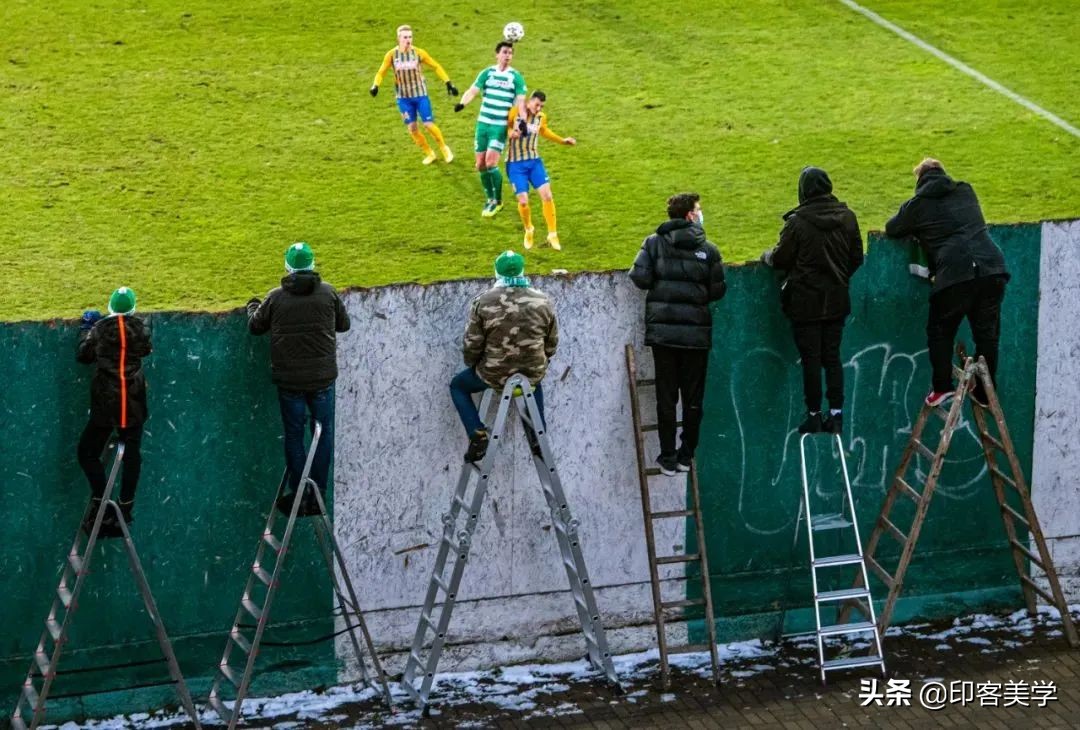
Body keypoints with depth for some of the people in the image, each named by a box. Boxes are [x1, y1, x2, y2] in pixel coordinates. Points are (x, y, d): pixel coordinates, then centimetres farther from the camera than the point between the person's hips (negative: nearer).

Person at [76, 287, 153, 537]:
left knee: (88, 451, 6)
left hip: (106, 400, -2)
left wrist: (86, 328, 19)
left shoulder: (99, 328, -5)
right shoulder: (140, 328, -1)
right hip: (133, 400, 2)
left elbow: (83, 355, 5)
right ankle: (125, 507, 7)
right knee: (132, 453, 9)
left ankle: (100, 500, -9)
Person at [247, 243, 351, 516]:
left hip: (289, 379, 0)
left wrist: (253, 307, 30)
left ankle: (298, 494, 11)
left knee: (294, 435, 9)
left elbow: (255, 327, 8)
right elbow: (344, 324, 9)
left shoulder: (276, 298, -6)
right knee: (323, 432, 11)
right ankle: (318, 494, 10)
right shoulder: (328, 293, -5)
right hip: (322, 377, 0)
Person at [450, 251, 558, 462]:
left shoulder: (483, 302, -14)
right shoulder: (543, 301, -5)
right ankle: (537, 435, 27)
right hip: (533, 373, 3)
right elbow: (552, 344, 5)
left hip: (494, 375, -3)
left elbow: (471, 345, -9)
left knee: (458, 386, 25)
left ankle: (478, 435, 9)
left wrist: (473, 366, 12)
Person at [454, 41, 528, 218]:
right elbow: (473, 90, -6)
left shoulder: (516, 77, -2)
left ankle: (498, 201, 4)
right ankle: (490, 199, 25)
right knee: (480, 165, 5)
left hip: (501, 126, -3)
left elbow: (520, 101, -8)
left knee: (490, 163, -14)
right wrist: (462, 103, -28)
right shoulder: (487, 73, 5)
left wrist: (523, 120, -26)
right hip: (483, 123, 4)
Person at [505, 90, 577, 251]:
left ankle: (552, 235, 4)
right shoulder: (515, 113, -12)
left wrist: (562, 140, 21)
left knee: (547, 195, -9)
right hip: (515, 164, -3)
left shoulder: (541, 117, 1)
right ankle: (528, 230, 19)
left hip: (534, 161, 3)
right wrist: (511, 133, -20)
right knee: (523, 201, -11)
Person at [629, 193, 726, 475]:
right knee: (693, 396, 10)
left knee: (666, 396, 5)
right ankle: (686, 455, 13)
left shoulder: (654, 243, -1)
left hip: (662, 330, 1)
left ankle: (668, 458, 4)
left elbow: (639, 277, -10)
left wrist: (659, 284, 10)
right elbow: (718, 290, -1)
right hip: (696, 332, 0)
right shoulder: (708, 250, -1)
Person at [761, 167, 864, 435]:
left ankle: (814, 415, 5)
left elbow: (781, 259, -7)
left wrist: (767, 256, 15)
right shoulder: (847, 217, 1)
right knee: (832, 356, 11)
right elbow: (857, 258, 8)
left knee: (811, 358, 2)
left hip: (806, 301, -4)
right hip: (836, 300, 4)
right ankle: (836, 413, 6)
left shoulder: (797, 222, -14)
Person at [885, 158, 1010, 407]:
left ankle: (942, 386, 4)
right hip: (992, 269, 4)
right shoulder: (966, 192, 21)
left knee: (940, 331, 13)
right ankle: (985, 392, 16)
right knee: (986, 333, 13)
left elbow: (892, 229, 22)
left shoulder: (918, 204, 8)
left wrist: (916, 228, 40)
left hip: (955, 275, -4)